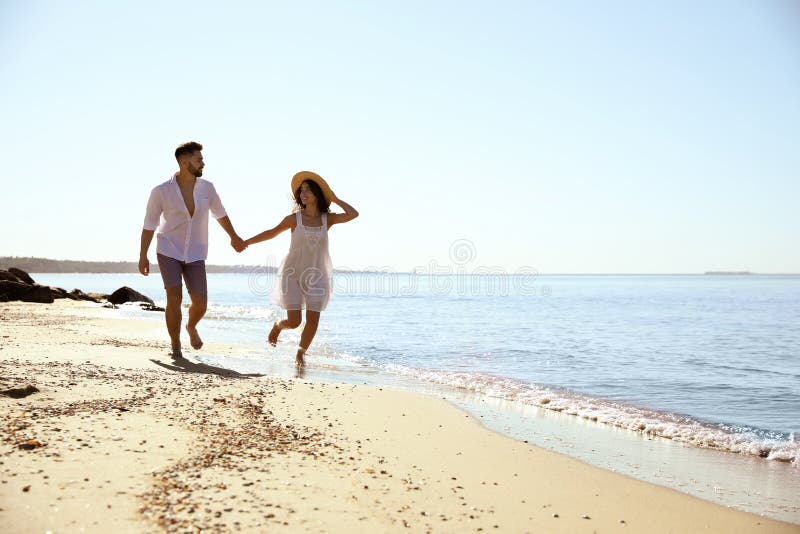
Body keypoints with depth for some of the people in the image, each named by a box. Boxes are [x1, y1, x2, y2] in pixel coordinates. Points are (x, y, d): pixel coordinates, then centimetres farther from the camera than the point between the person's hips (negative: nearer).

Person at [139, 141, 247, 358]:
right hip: (168, 252, -2)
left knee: (200, 303, -5)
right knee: (174, 299, -17)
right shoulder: (161, 191, -14)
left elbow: (219, 212, 13)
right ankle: (175, 346, 4)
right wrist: (143, 256, 1)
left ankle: (191, 327, 31)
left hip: (195, 255, 3)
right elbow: (149, 224, -2)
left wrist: (234, 237, 25)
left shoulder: (206, 187, -6)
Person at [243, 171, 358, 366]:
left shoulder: (327, 219, 0)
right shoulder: (294, 218, -4)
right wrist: (246, 242, 14)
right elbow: (272, 232, 9)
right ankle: (278, 326, 30)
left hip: (317, 276, 2)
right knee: (294, 321, -7)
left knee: (313, 320, -6)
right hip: (293, 274, -2)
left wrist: (334, 199, -5)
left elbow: (353, 214, -14)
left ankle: (300, 353, 19)